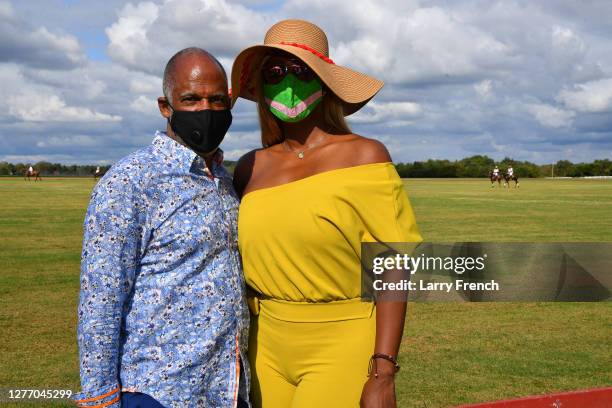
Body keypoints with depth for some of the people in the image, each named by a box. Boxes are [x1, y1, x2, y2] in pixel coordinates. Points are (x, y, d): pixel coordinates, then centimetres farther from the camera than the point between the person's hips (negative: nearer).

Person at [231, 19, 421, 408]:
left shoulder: (364, 156, -7)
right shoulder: (251, 167, 5)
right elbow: (241, 265, 12)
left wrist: (383, 373, -15)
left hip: (341, 347, -4)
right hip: (268, 346, 4)